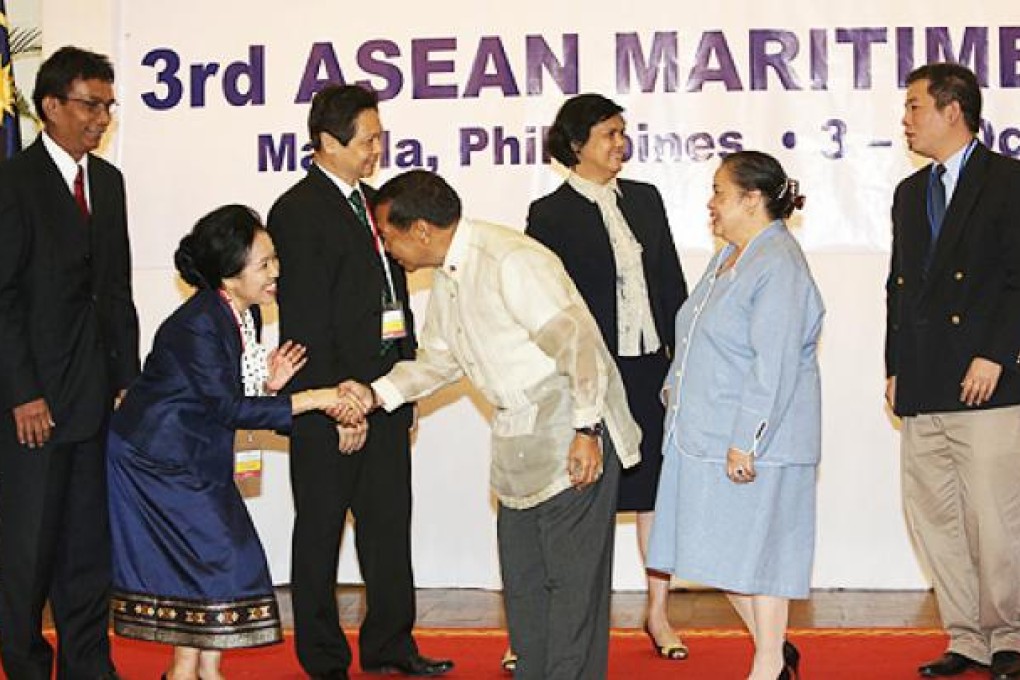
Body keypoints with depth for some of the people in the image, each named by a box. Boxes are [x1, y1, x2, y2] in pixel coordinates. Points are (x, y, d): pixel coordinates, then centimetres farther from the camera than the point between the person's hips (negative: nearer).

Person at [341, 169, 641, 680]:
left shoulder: (511, 261, -20)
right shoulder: (447, 277, 10)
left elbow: (578, 342, -22)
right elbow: (439, 359, 21)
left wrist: (587, 431, -23)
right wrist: (376, 394, 8)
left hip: (573, 433, -10)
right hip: (518, 440, 10)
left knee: (572, 574, -3)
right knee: (522, 576, 15)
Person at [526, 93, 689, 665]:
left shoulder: (645, 200, 10)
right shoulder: (551, 214, -5)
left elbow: (672, 284, 12)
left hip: (652, 367, 5)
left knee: (656, 488, 10)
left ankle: (659, 611, 23)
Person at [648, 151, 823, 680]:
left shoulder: (778, 265, -17)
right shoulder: (729, 257, 14)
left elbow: (774, 364, -23)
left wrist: (745, 442, -24)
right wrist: (675, 387, 21)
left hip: (750, 445, -9)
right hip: (704, 435, 9)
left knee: (753, 550, 1)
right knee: (720, 550, 12)